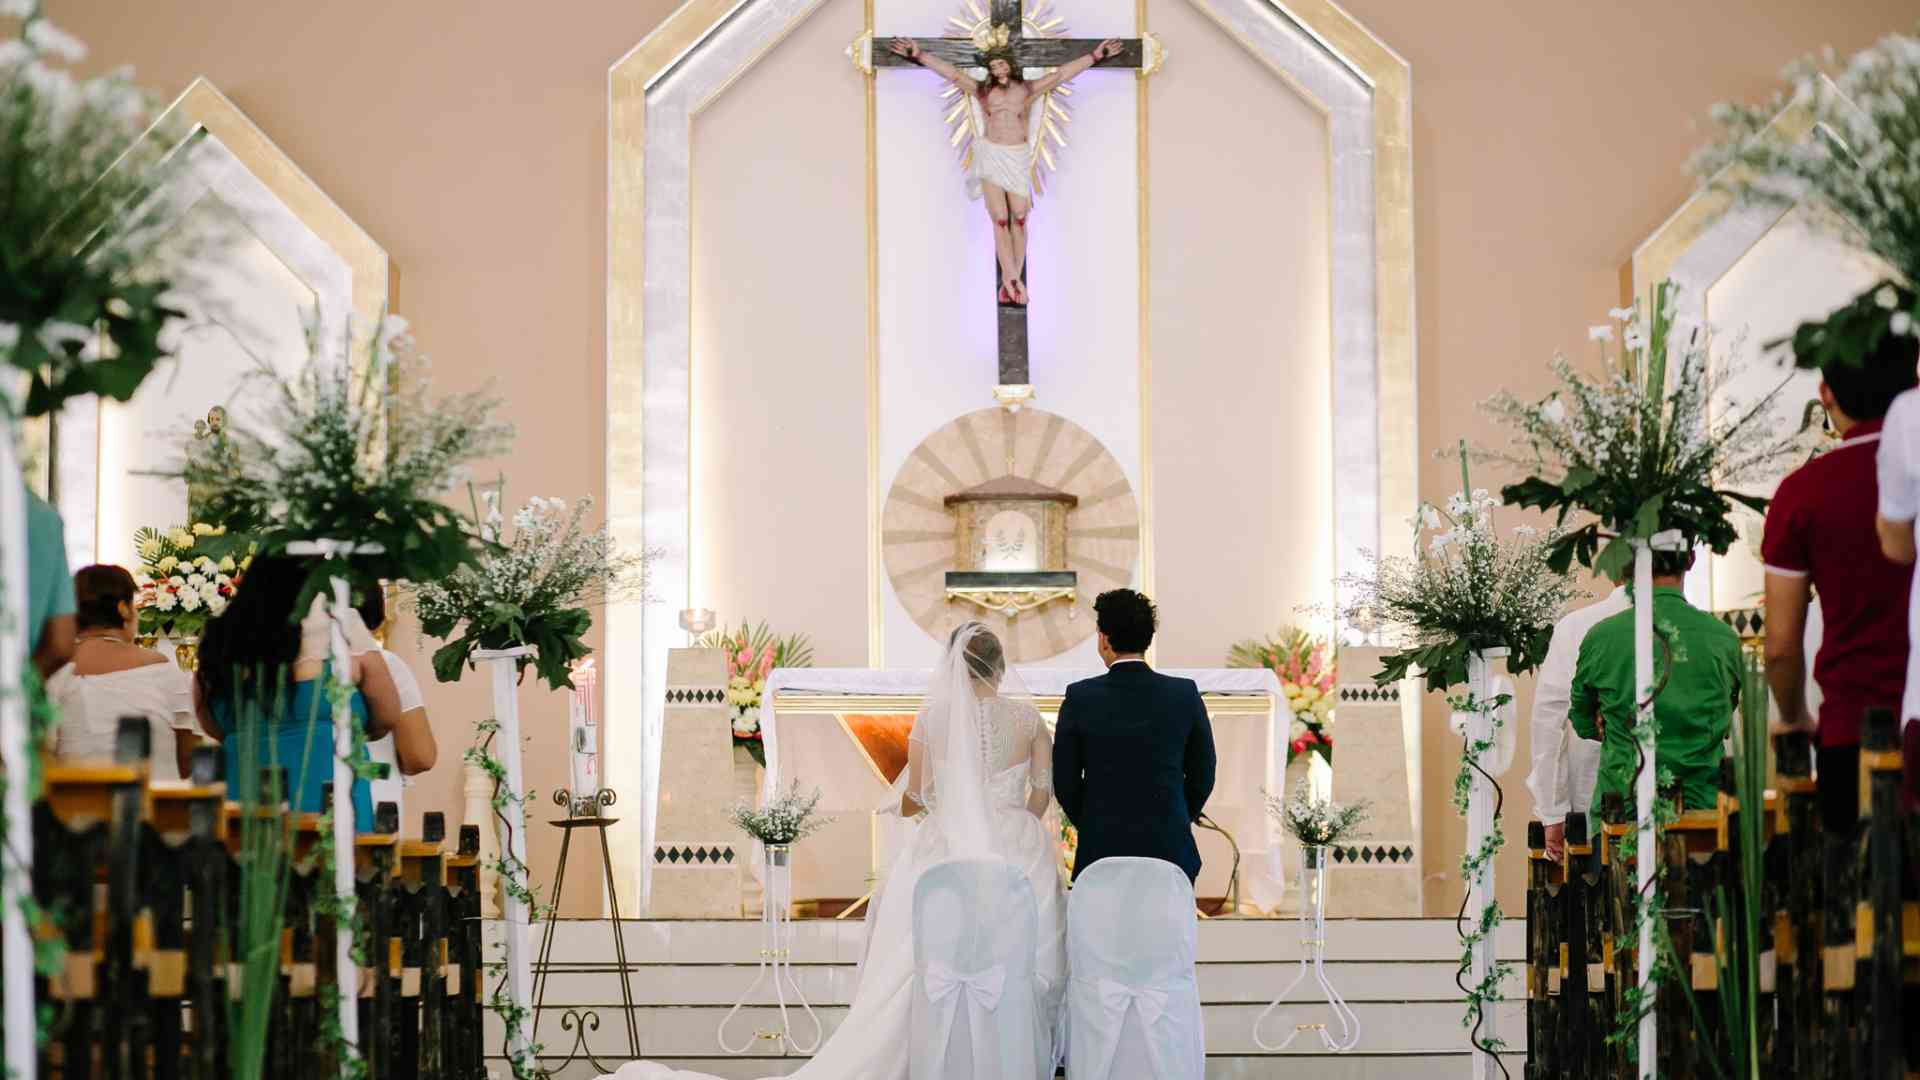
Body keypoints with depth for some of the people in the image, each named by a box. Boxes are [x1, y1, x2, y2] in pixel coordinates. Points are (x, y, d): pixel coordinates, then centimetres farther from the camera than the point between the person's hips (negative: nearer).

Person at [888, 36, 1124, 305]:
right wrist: (919, 55, -2)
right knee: (1000, 220, -9)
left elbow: (1061, 73, 7)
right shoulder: (983, 90, 6)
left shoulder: (1027, 90, 6)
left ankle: (1010, 282, -2)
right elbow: (951, 72, 3)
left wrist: (1095, 56, 7)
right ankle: (1013, 280, -13)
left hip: (1018, 159, 1)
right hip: (991, 157, -1)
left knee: (1019, 219, -5)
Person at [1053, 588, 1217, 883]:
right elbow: (1202, 776, 6)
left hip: (1101, 849, -1)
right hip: (1170, 848, 1)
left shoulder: (1080, 697, -5)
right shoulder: (1185, 694, -2)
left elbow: (1065, 781, 1)